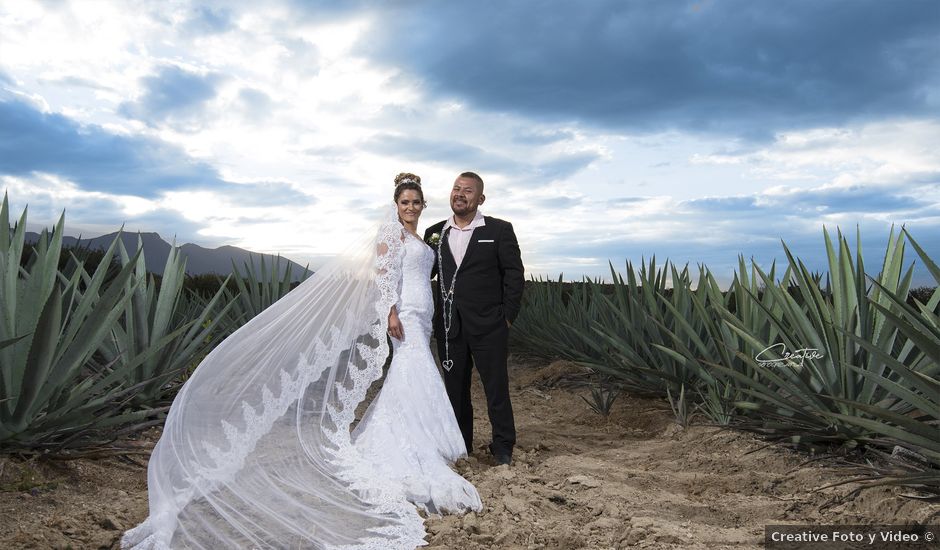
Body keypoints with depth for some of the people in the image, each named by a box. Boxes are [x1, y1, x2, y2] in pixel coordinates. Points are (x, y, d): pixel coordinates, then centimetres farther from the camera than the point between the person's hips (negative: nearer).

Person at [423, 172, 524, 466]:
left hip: (488, 325, -3)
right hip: (448, 327, 4)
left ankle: (503, 446, 20)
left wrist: (508, 316, -7)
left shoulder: (499, 230, -2)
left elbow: (514, 274, -3)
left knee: (496, 386, 4)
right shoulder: (435, 233, 8)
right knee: (455, 388, 13)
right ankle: (460, 445, 27)